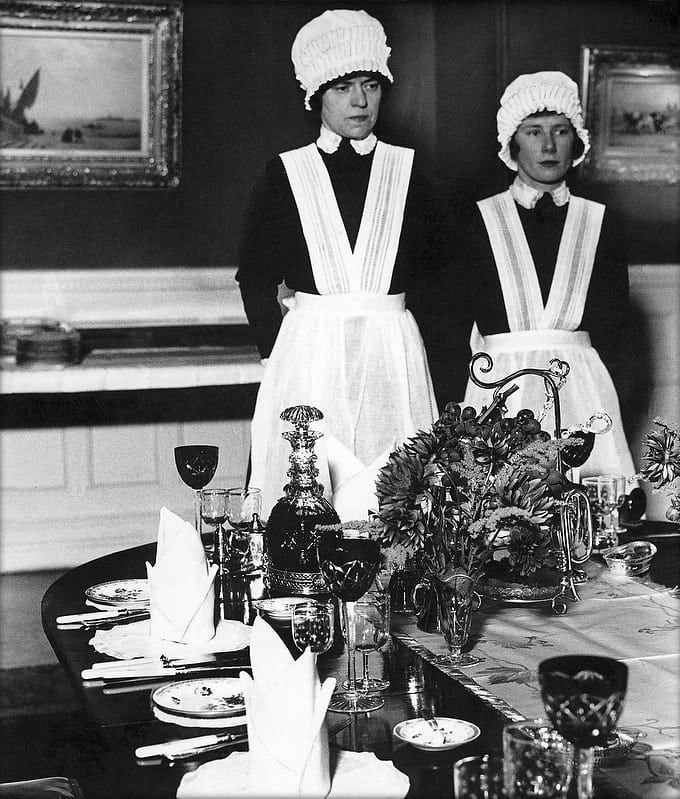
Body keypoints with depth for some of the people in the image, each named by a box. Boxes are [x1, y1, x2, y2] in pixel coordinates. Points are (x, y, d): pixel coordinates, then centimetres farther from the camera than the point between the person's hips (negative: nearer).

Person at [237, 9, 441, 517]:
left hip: (395, 355, 1)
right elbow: (256, 281, 7)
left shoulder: (408, 171, 7)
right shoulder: (284, 175, 5)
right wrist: (280, 355, -1)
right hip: (308, 352, -1)